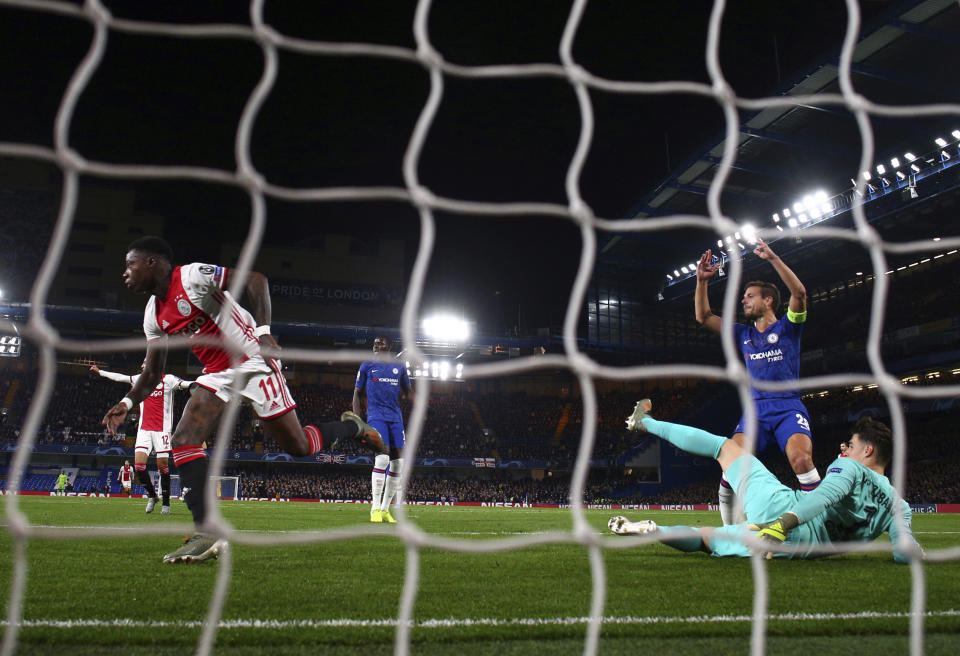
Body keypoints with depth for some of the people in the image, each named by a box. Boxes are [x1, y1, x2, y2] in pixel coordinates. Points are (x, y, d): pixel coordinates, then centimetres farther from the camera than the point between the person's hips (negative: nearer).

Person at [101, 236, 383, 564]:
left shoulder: (192, 276, -14)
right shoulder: (154, 315, 11)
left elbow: (254, 279, -19)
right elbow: (152, 371, 17)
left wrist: (263, 330, -29)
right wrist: (127, 403, 1)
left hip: (252, 364, -8)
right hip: (218, 374, 8)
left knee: (299, 447, -6)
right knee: (183, 441, -11)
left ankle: (351, 426, 24)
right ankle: (206, 534, -11)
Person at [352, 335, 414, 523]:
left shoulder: (400, 367, 15)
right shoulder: (367, 366, 8)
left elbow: (408, 391, 21)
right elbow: (357, 393, 10)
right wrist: (357, 419, 0)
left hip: (396, 418, 4)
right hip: (376, 416, -4)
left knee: (397, 462, 0)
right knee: (382, 458, -20)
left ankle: (385, 508, 10)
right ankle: (375, 508, -12)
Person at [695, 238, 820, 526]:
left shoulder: (787, 326, 6)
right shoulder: (743, 334, 18)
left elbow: (799, 292, -12)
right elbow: (703, 316, 16)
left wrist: (773, 258, -18)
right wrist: (702, 281, 7)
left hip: (789, 406, -3)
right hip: (755, 408, 3)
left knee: (801, 459, -29)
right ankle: (729, 532, -5)